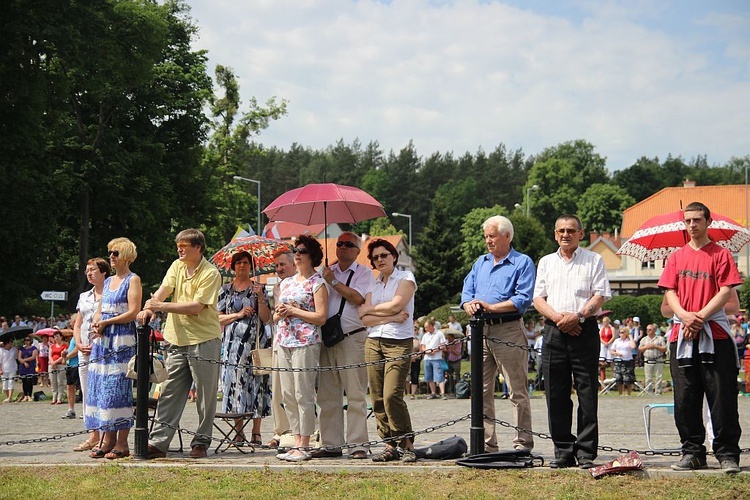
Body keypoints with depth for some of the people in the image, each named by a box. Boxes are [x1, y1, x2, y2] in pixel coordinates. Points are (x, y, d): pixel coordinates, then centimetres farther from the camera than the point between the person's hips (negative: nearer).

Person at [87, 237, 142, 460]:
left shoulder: (133, 279, -3)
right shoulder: (108, 281, 19)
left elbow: (133, 312, -12)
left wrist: (105, 323, -11)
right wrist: (95, 324, -2)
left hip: (123, 339, -8)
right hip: (103, 339, 8)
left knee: (118, 388, -9)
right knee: (101, 388, 3)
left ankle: (122, 443, -7)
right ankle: (107, 439, 8)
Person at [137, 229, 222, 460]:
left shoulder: (210, 273, -9)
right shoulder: (177, 267, 11)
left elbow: (196, 307, -17)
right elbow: (163, 290, -1)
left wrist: (161, 306, -20)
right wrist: (149, 308, -22)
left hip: (204, 339, -6)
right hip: (178, 339, 6)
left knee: (206, 395, 2)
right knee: (170, 392, 3)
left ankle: (201, 442, 10)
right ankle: (158, 442, 2)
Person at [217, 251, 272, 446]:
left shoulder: (257, 288, 8)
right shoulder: (226, 289, 11)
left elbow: (266, 318, 1)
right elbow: (218, 318, 6)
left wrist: (260, 297, -12)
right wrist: (238, 314, -6)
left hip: (255, 342, -1)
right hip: (233, 342, 1)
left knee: (256, 384, -5)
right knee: (235, 383, -3)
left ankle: (256, 433, -3)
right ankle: (238, 432, 2)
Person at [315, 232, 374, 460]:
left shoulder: (363, 273, 4)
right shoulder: (328, 272, 20)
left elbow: (358, 298, -12)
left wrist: (333, 282, -7)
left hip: (352, 337, -5)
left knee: (356, 394, -7)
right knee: (327, 395, 5)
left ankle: (358, 444, -7)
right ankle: (330, 443, 9)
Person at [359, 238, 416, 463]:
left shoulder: (405, 277, 4)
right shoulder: (373, 285, 18)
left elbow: (395, 305, -11)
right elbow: (365, 320, 6)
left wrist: (369, 309, 3)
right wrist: (391, 317, -7)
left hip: (399, 343, -5)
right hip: (373, 342, 5)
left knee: (392, 395, -17)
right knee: (377, 398, -1)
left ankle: (407, 445, -8)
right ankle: (389, 446, 4)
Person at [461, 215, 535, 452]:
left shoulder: (523, 263, 0)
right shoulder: (481, 263, 20)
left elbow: (523, 299, -12)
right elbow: (467, 291, 14)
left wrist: (490, 307, -18)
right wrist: (470, 305, -10)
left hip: (509, 331, -6)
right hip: (482, 331, 6)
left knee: (517, 392, -3)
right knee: (481, 390, 6)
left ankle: (523, 444, -1)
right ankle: (486, 444, 12)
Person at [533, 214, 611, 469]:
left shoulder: (594, 260, 9)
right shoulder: (546, 262, 18)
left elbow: (600, 296, -1)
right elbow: (538, 298, 10)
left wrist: (578, 316, -15)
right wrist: (558, 318, -7)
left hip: (585, 330, -3)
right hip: (554, 332, 3)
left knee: (587, 393, -5)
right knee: (556, 394, 1)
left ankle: (586, 452, -2)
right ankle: (563, 451, 7)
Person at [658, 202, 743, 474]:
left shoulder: (721, 254, 5)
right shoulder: (676, 257, 15)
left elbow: (726, 291, -3)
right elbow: (670, 291, 8)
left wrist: (700, 316, -14)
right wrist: (685, 316, -11)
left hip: (714, 333, -4)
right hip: (682, 335, 4)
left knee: (722, 396, -6)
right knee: (685, 398, 3)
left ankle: (728, 454, -2)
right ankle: (692, 452, 10)